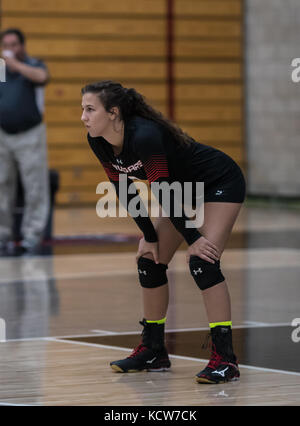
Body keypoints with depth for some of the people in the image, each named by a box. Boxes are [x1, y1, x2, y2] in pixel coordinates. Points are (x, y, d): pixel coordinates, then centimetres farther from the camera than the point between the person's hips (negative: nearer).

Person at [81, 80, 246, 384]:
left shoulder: (144, 136, -36)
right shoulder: (99, 142, -12)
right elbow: (123, 189, -1)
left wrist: (192, 239, -27)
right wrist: (149, 236, -1)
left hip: (221, 184, -9)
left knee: (202, 262, -23)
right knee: (149, 262, 4)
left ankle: (224, 358, -22)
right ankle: (153, 351, 18)